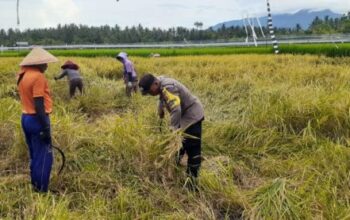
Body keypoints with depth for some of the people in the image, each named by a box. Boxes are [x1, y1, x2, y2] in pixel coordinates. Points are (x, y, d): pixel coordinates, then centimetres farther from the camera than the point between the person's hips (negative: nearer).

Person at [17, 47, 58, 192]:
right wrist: (46, 128, -19)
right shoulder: (38, 77, -19)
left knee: (35, 156, 19)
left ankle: (35, 187, 29)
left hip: (26, 118, 9)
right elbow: (39, 105, -22)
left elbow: (29, 99, 12)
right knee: (43, 157, 0)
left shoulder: (23, 74, 8)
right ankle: (41, 191, 7)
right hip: (37, 120, -9)